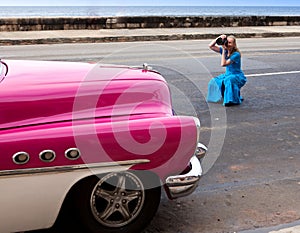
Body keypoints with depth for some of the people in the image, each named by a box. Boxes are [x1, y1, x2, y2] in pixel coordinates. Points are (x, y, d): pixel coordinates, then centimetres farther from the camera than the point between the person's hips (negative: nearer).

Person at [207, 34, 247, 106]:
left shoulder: (236, 54, -22)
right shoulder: (225, 50, -2)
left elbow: (223, 64, -30)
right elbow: (211, 46, -6)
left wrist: (224, 50, -28)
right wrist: (218, 38, -18)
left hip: (238, 76, -7)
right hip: (228, 75, 7)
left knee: (228, 80, -37)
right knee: (215, 81, -10)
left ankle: (234, 100, -19)